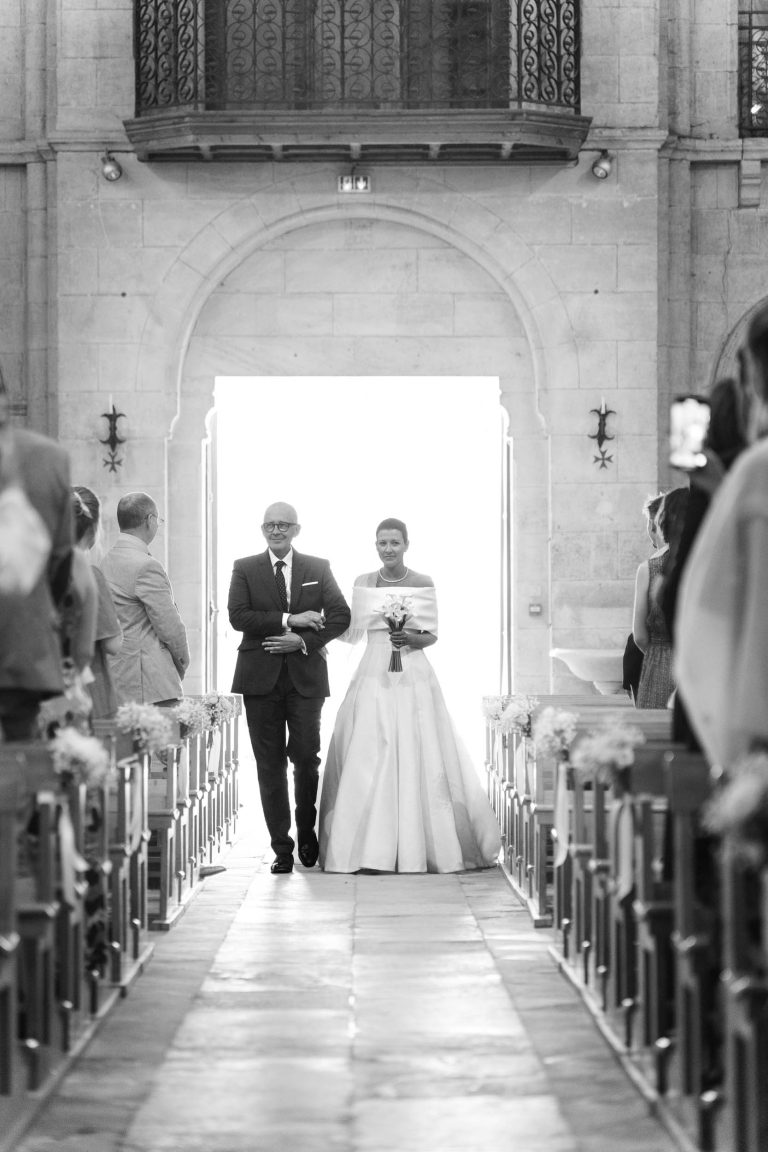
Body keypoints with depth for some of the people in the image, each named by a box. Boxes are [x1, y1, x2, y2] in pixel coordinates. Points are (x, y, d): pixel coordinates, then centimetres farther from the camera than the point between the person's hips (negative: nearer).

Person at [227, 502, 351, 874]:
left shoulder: (318, 569, 10)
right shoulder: (245, 569, 7)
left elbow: (340, 616, 5)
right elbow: (238, 616, -6)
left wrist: (304, 641, -9)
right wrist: (288, 620, -13)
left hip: (305, 676, 0)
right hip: (261, 677, 0)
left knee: (306, 757, -4)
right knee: (270, 764, 0)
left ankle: (307, 831, 20)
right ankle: (282, 847, 5)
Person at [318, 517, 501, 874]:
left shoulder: (424, 584, 3)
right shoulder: (364, 583, 8)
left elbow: (432, 636, 4)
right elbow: (353, 631, 12)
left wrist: (412, 638, -14)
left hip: (414, 677, -1)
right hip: (374, 677, 1)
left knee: (417, 759, -4)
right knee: (369, 759, -5)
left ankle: (420, 845, 3)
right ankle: (372, 847, -1)